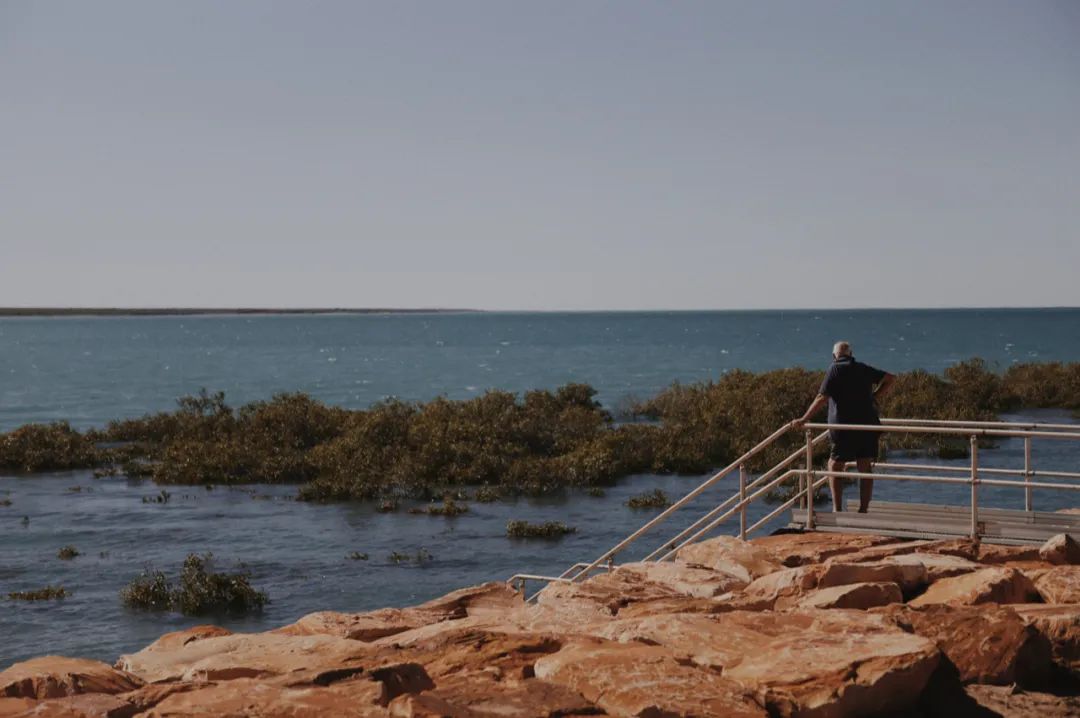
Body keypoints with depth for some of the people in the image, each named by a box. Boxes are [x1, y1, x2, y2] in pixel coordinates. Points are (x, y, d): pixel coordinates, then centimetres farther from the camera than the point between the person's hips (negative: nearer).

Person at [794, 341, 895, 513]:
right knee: (865, 468, 9)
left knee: (835, 466, 7)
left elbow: (822, 398, -14)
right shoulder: (863, 369, 10)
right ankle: (863, 510, 9)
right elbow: (890, 378, 14)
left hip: (845, 428, -4)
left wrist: (804, 420, -13)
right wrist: (873, 396, 13)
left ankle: (837, 509, -2)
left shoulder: (835, 369, -5)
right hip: (868, 425, 4)